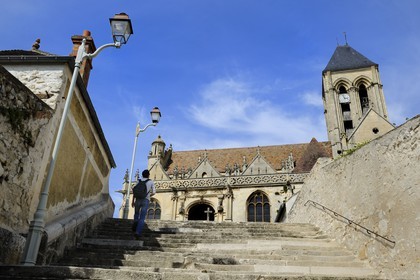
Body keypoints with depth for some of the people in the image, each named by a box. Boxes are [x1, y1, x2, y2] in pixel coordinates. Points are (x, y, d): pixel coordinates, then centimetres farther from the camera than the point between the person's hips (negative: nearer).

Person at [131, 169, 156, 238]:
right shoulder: (151, 182, 10)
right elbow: (154, 192, 5)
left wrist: (133, 201, 5)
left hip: (138, 199, 2)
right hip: (146, 200, -2)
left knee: (136, 214, 27)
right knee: (142, 218, -4)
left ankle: (135, 227, 15)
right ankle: (138, 232, -17)